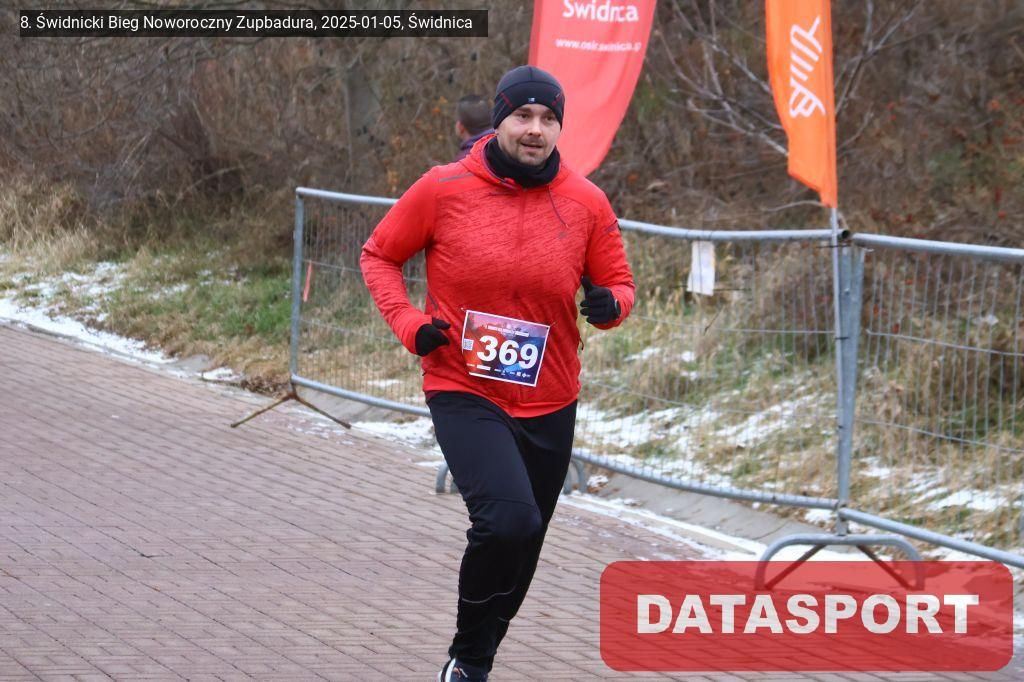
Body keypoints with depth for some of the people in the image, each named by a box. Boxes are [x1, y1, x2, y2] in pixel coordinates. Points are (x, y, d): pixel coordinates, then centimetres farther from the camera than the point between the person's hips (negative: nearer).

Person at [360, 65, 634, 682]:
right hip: (464, 393, -4)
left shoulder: (587, 203, -2)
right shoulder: (444, 189, -7)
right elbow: (379, 255, 6)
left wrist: (611, 303, -15)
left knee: (520, 551, 14)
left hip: (549, 404, 4)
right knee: (509, 520, -26)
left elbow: (617, 285, 9)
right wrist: (408, 322, -9)